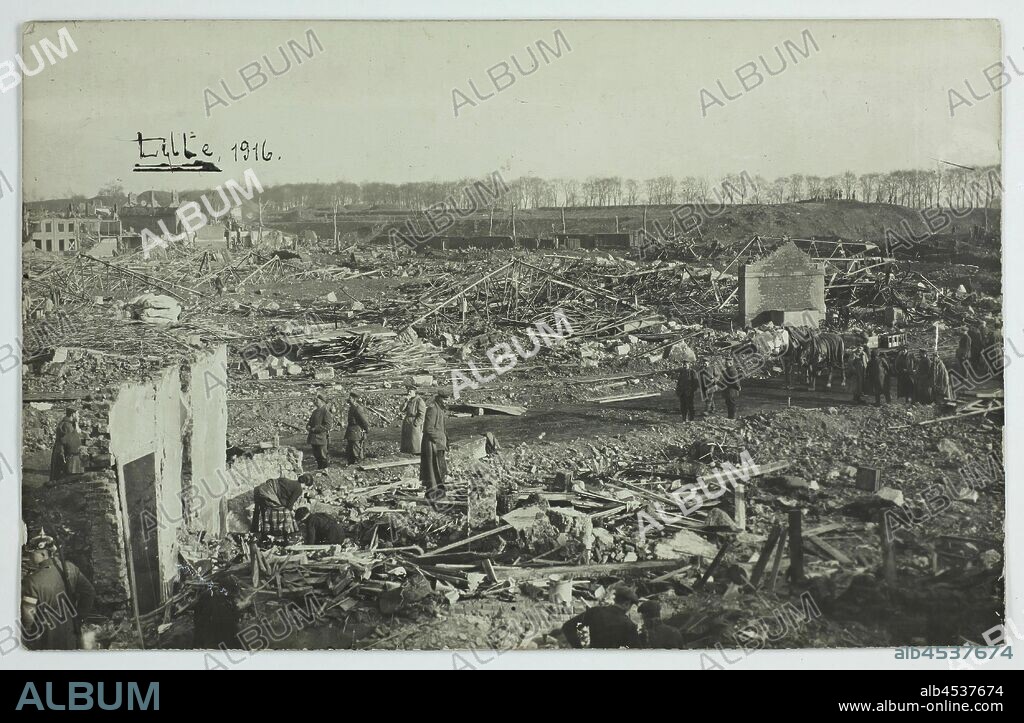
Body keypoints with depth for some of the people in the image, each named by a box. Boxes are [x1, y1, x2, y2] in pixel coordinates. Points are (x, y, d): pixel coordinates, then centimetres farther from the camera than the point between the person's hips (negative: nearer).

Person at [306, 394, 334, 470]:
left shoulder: (326, 411, -11)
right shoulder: (315, 411, 17)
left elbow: (328, 425, -19)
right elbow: (310, 422, 26)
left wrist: (316, 429, -20)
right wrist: (308, 426, 2)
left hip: (321, 437, -9)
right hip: (314, 438, 9)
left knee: (323, 456, -5)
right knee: (317, 456, 15)